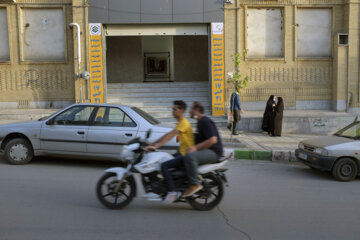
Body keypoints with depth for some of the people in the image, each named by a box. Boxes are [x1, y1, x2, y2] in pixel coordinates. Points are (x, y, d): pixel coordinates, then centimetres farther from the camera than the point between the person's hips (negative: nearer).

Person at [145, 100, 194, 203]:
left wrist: (156, 146, -30)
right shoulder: (180, 123, 17)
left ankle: (172, 191, -19)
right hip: (182, 153, 11)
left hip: (187, 155, -11)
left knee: (164, 165, -22)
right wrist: (153, 143, 14)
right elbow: (168, 134, 19)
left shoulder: (184, 123, -15)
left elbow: (170, 136, -25)